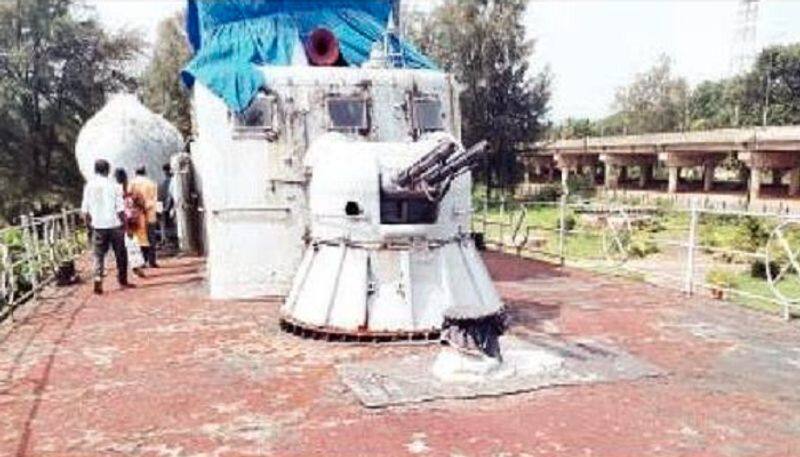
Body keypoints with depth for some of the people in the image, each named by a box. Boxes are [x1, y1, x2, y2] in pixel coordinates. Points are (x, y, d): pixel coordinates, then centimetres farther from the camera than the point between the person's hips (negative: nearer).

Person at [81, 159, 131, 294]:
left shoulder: (89, 186, 1)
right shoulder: (113, 185, -7)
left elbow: (85, 210, 2)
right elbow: (120, 209, -9)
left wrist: (89, 224, 15)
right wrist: (125, 224, -1)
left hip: (98, 226, 2)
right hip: (114, 225, -2)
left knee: (98, 255, 6)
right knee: (120, 254, 11)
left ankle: (98, 280, -11)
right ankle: (122, 281, 18)